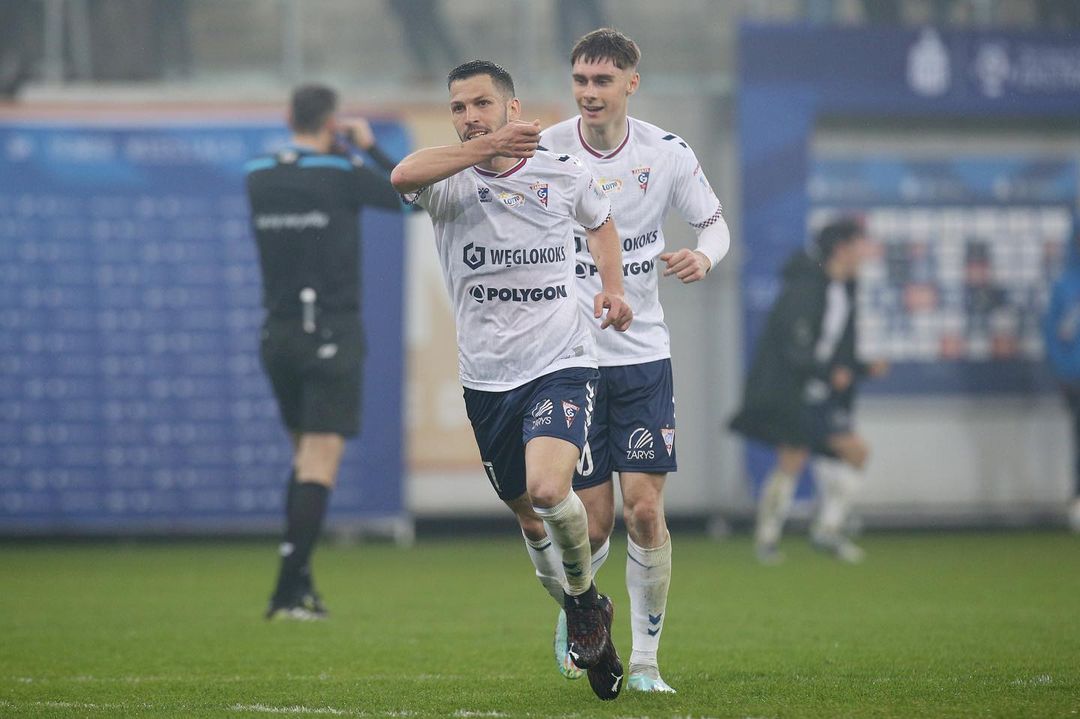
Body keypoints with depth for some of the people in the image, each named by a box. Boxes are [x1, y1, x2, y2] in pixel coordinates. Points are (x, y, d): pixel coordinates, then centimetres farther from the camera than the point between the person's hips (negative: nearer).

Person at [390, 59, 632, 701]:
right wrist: (488, 146, -38)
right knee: (529, 515, 12)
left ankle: (587, 597, 2)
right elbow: (403, 176, -31)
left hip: (562, 366, -2)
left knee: (548, 492, -26)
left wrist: (612, 287, 8)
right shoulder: (447, 183, -5)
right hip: (488, 379, 2)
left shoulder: (564, 174, 0)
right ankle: (584, 623, 35)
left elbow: (600, 221, 24)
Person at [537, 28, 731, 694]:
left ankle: (646, 658, 5)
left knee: (645, 511, -9)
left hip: (642, 354, 1)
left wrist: (704, 256, -11)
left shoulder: (667, 154, -2)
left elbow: (714, 221, 11)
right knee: (594, 520, -2)